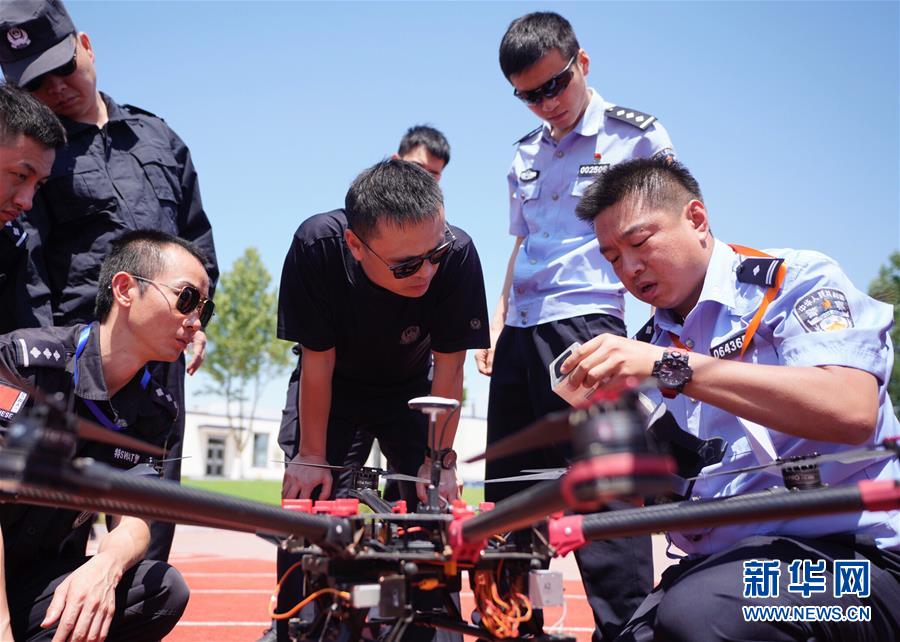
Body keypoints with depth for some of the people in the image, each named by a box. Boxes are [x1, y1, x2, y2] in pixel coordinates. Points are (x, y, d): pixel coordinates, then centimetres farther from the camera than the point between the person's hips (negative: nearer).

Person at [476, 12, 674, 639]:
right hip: (520, 335, 7)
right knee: (509, 489, 9)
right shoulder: (526, 154, 17)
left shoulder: (637, 135, 0)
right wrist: (496, 327, 17)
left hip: (586, 323, -6)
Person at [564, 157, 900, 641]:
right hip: (717, 559, 6)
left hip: (845, 553, -6)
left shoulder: (796, 280, -3)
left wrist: (672, 365, -24)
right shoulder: (652, 344, 13)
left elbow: (851, 411, -23)